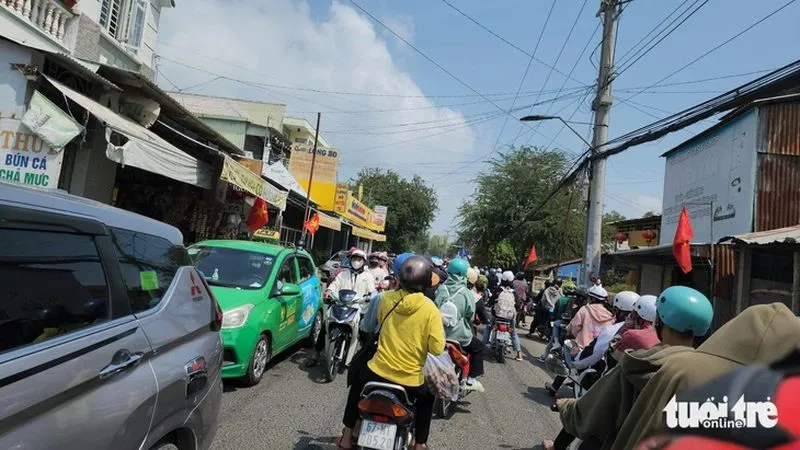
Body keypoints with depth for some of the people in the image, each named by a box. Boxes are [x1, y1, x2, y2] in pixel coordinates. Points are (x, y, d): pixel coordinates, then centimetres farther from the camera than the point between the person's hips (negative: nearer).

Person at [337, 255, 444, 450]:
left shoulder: (387, 298, -5)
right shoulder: (430, 310, -14)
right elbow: (437, 349, -14)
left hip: (377, 372, 2)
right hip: (410, 382, -1)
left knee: (357, 382, 35)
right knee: (427, 397, 33)